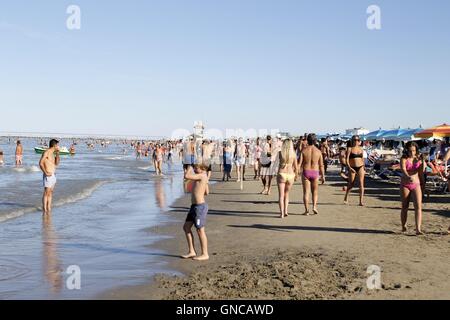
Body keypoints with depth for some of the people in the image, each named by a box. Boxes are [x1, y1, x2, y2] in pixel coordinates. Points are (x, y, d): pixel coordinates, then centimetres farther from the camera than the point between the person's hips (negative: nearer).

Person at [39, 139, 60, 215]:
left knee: (50, 193, 9)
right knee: (46, 193, -7)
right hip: (48, 176, -9)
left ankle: (49, 209, 12)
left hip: (53, 175, 9)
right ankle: (44, 210, -4)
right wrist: (46, 173, -21)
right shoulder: (46, 152, -12)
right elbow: (40, 163, -18)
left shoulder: (52, 153, 15)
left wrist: (57, 154, 8)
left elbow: (56, 163, 17)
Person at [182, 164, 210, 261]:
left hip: (200, 206, -10)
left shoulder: (202, 175, -15)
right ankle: (192, 252, 18)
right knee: (186, 227, 12)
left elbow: (186, 176, -23)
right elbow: (206, 193, 23)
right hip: (194, 206, 10)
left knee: (200, 230, -2)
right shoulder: (203, 177, 13)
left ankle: (205, 254, 9)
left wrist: (189, 169, -5)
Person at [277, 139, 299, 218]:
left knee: (281, 195, 1)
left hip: (281, 174, -2)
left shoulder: (280, 153, -5)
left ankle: (282, 213, -7)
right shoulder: (294, 154, -2)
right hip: (291, 175, 2)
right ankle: (285, 211, 13)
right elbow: (296, 167, 2)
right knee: (286, 194, 19)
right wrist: (296, 176, 16)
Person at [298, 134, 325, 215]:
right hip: (315, 172, 1)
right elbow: (321, 165, 0)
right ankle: (314, 206, 0)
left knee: (306, 192, 5)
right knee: (315, 191, 16)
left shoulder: (304, 150, -5)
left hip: (305, 172, -1)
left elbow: (299, 163, -8)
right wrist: (323, 176, 8)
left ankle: (307, 210, 1)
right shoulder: (318, 151, -3)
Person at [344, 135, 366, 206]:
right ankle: (346, 197, 29)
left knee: (361, 183, -9)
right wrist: (349, 167, -20)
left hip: (360, 167, 3)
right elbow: (347, 159, -8)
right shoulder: (350, 148, -2)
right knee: (351, 184, 3)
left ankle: (361, 201, -10)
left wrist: (363, 169, 13)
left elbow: (362, 159, 18)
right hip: (352, 168, -3)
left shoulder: (361, 149, 10)